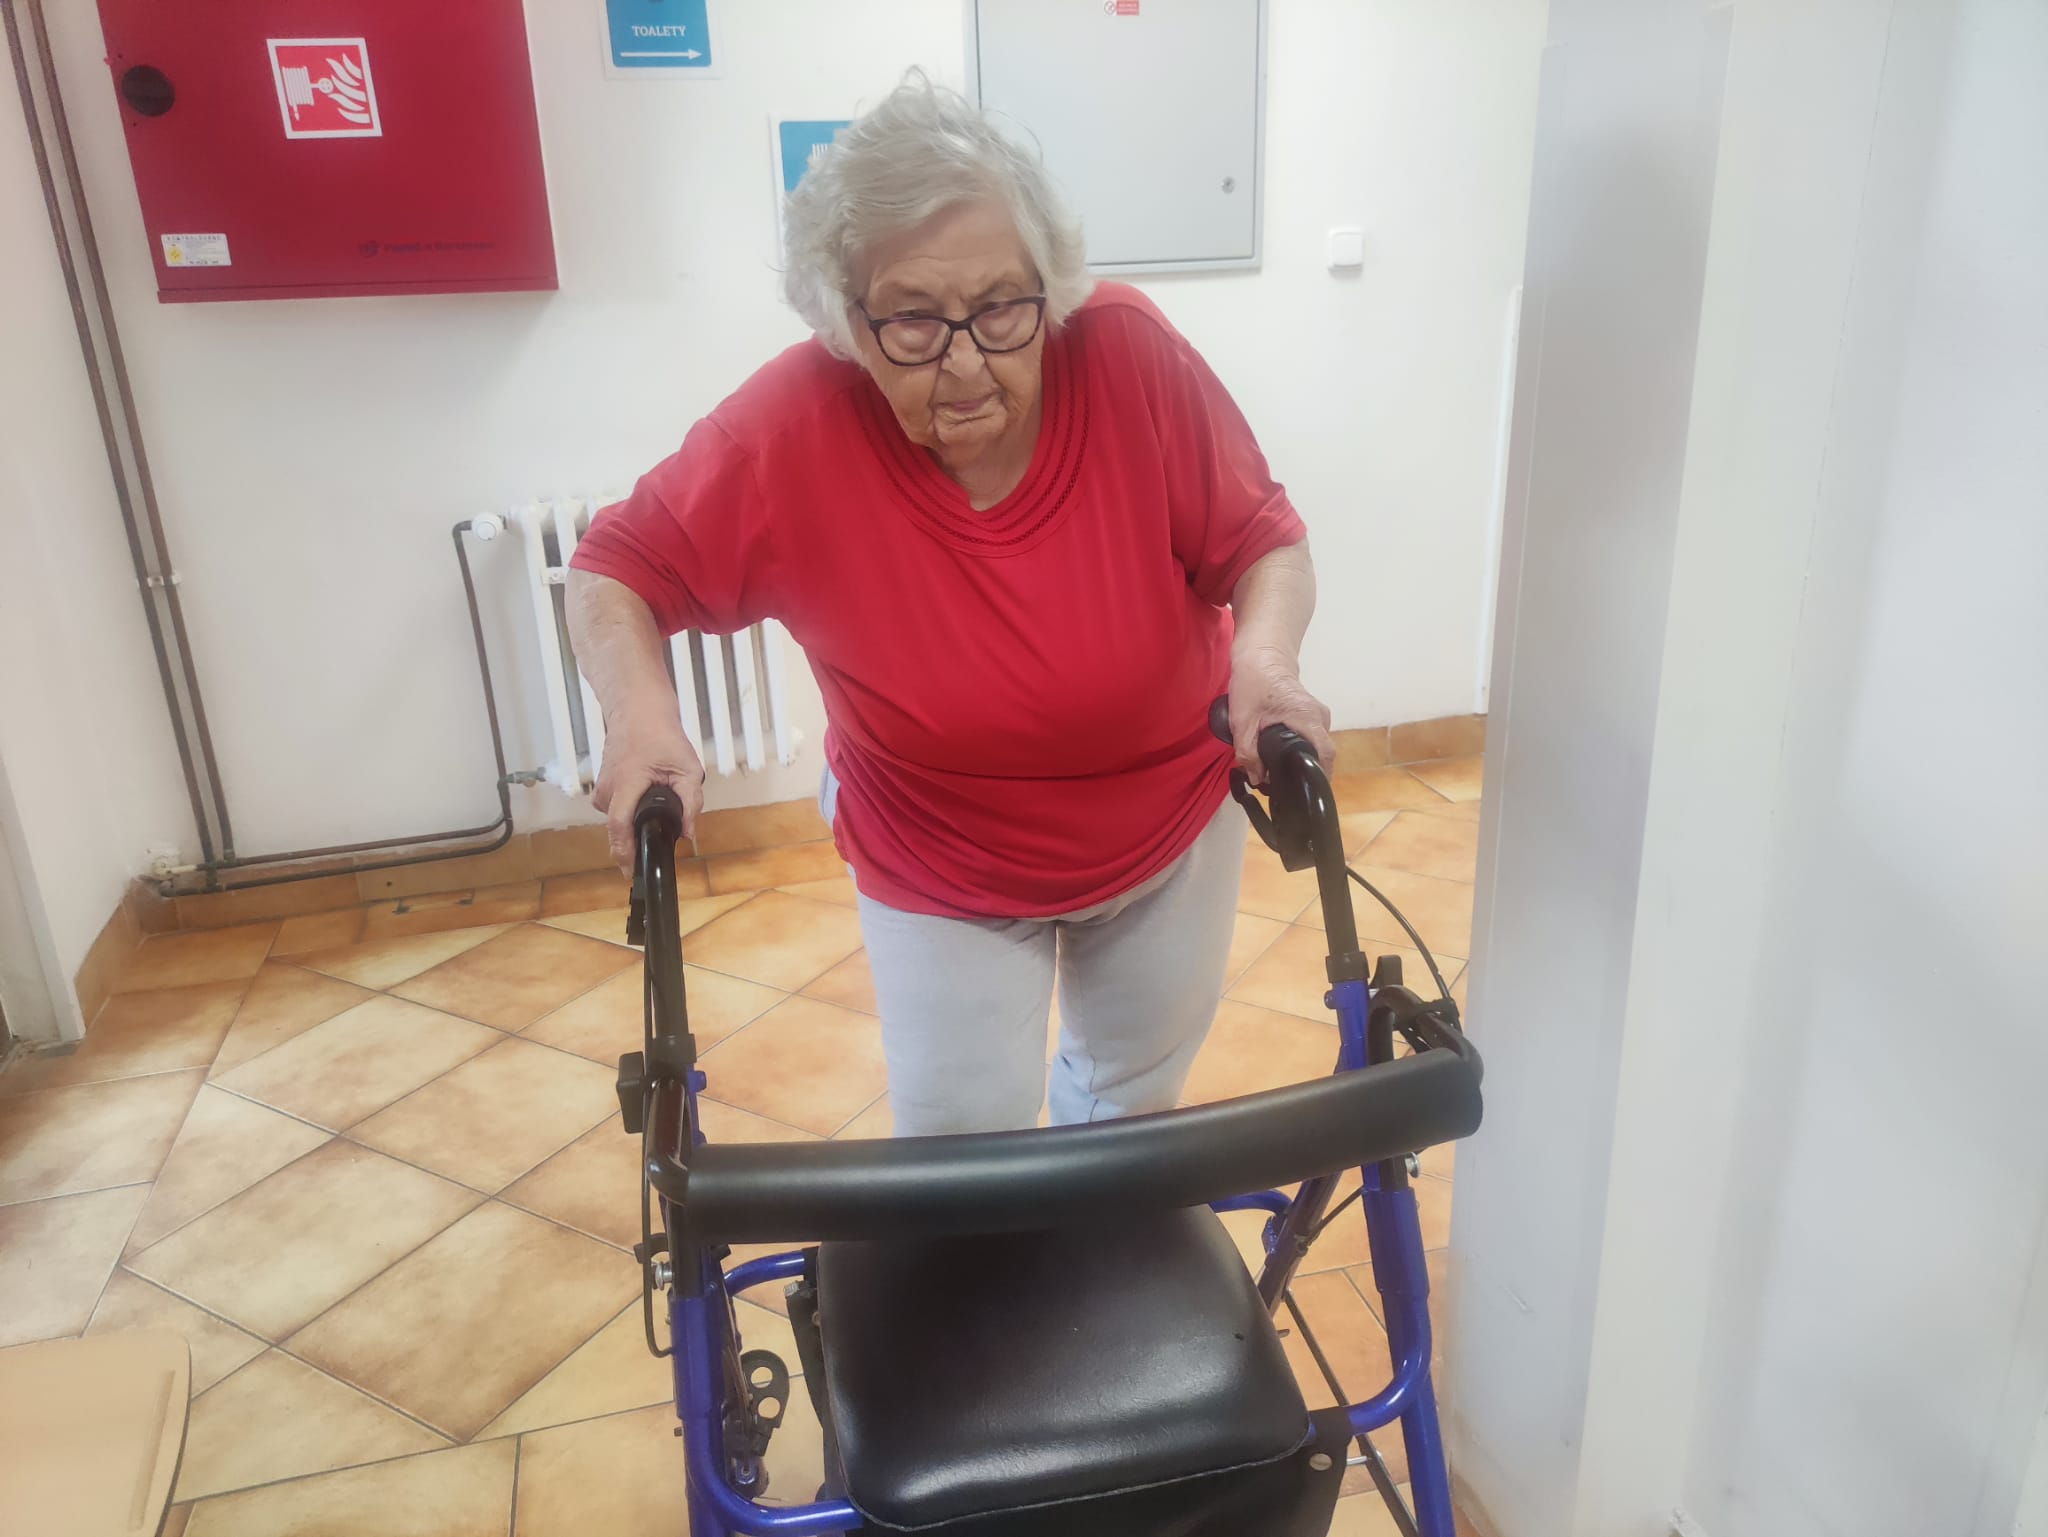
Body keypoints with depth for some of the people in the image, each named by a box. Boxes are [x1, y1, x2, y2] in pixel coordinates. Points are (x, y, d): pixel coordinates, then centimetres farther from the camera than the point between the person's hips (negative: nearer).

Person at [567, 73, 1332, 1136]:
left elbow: (1264, 539, -14)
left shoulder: (1130, 354, -26)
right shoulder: (792, 428, -27)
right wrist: (640, 714, -34)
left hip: (1169, 831, 3)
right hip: (941, 877, -2)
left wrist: (1266, 653, -34)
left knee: (1141, 1073, 26)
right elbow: (615, 571, -15)